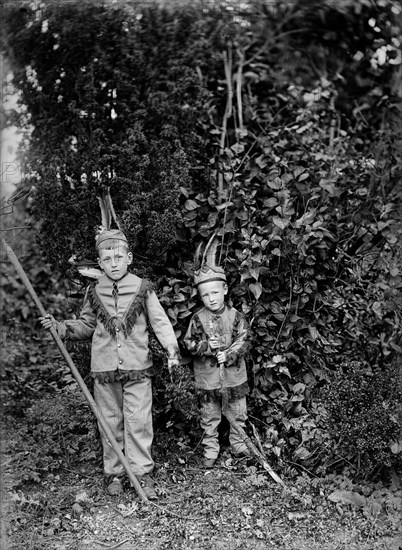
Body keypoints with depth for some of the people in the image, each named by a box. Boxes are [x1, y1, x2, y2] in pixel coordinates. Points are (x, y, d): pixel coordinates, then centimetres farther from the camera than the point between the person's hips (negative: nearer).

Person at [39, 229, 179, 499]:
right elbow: (86, 325, 16)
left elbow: (160, 322, -5)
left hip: (137, 369, -2)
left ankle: (142, 473, 11)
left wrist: (172, 350, -16)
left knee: (138, 423, -1)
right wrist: (60, 327, 2)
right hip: (104, 370, 3)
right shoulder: (94, 292, 5)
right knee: (110, 424, 11)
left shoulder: (143, 288, -4)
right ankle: (114, 473, 24)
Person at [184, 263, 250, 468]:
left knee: (238, 413, 15)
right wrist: (206, 346, -22)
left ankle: (239, 445, 33)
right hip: (207, 377, 0)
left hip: (234, 375, 1)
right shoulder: (198, 319, -6)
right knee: (209, 417, 11)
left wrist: (229, 355, -22)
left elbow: (243, 341, -8)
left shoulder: (235, 316, -6)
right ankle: (210, 450, 24)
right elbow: (189, 343, -5)